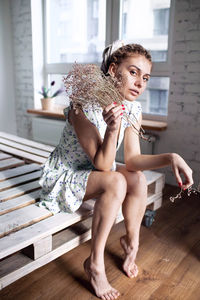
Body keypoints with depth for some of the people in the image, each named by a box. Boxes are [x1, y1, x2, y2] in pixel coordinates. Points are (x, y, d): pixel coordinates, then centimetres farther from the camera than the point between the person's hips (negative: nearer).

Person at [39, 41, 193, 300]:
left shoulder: (133, 109, -8)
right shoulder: (84, 107, -29)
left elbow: (132, 160, -13)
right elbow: (102, 165, -27)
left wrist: (171, 158, -28)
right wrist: (112, 129, -43)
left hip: (93, 174, 6)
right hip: (62, 177, -6)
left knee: (137, 178, -16)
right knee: (116, 182, -29)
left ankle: (131, 242, 8)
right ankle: (95, 263, -13)